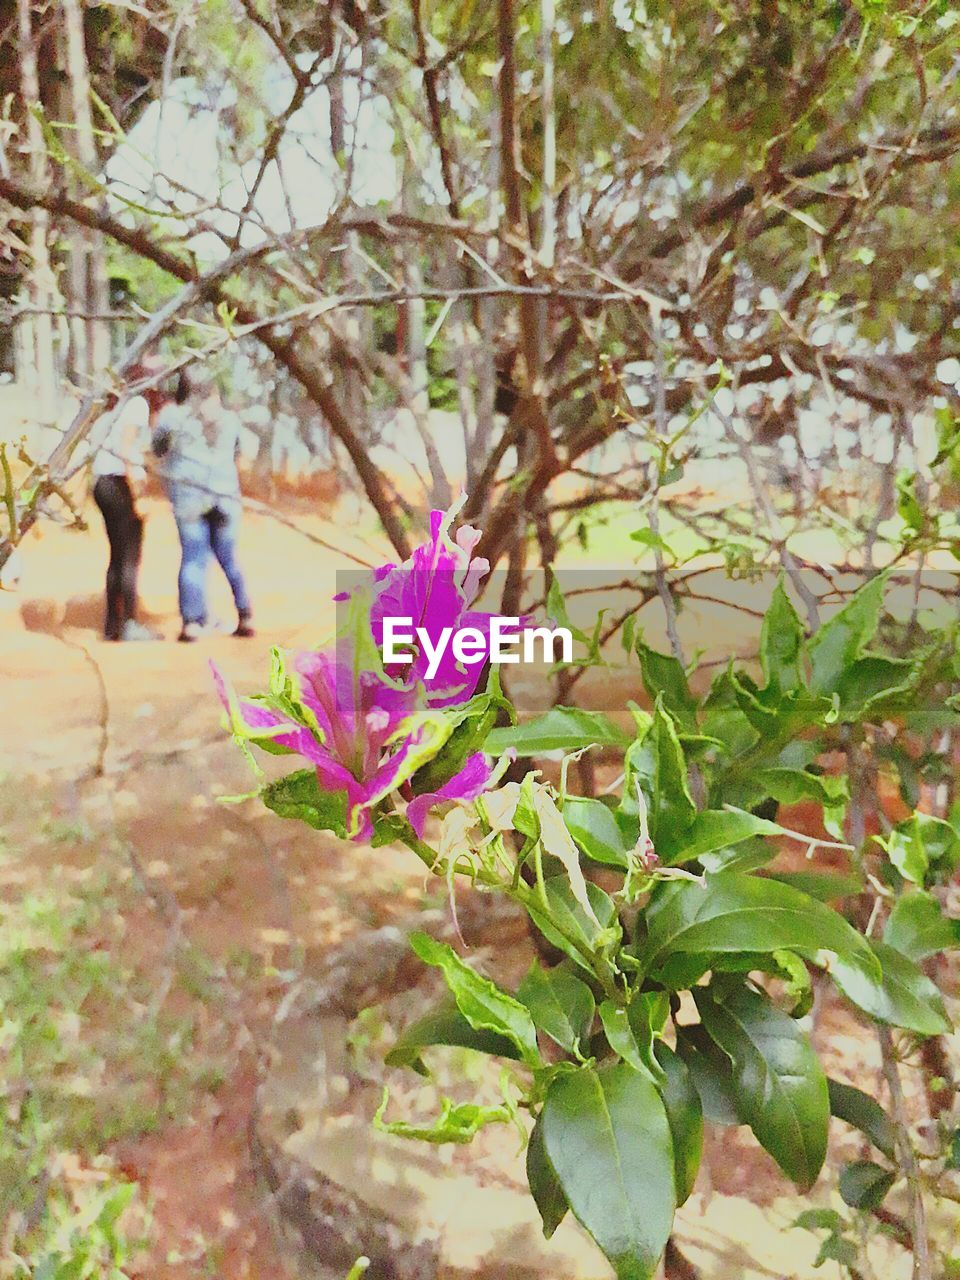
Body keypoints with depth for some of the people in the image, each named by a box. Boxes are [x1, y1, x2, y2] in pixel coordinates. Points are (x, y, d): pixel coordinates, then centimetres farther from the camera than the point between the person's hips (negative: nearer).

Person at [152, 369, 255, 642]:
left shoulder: (171, 417, 7)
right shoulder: (230, 420, 14)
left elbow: (158, 449, 18)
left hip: (187, 492, -2)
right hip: (224, 494, 2)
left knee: (193, 558, 1)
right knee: (229, 558, 12)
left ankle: (192, 622, -5)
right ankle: (245, 617, 12)